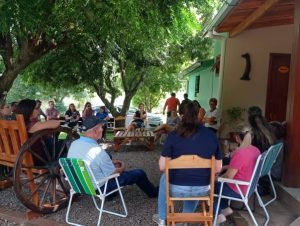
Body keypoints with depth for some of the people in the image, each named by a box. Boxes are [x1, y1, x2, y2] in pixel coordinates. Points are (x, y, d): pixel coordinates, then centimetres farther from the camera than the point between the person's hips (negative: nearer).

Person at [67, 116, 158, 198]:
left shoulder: (74, 144, -9)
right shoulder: (97, 151, -33)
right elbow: (113, 173, -18)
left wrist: (111, 162, 11)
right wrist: (122, 168, 3)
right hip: (100, 187, -7)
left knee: (108, 158, 30)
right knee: (139, 173, 6)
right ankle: (153, 192, 35)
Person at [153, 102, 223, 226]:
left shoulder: (174, 135, -11)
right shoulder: (211, 135, -4)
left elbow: (162, 166, -11)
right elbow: (218, 168, 0)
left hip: (177, 188, -2)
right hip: (203, 189, 2)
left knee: (164, 178, 33)